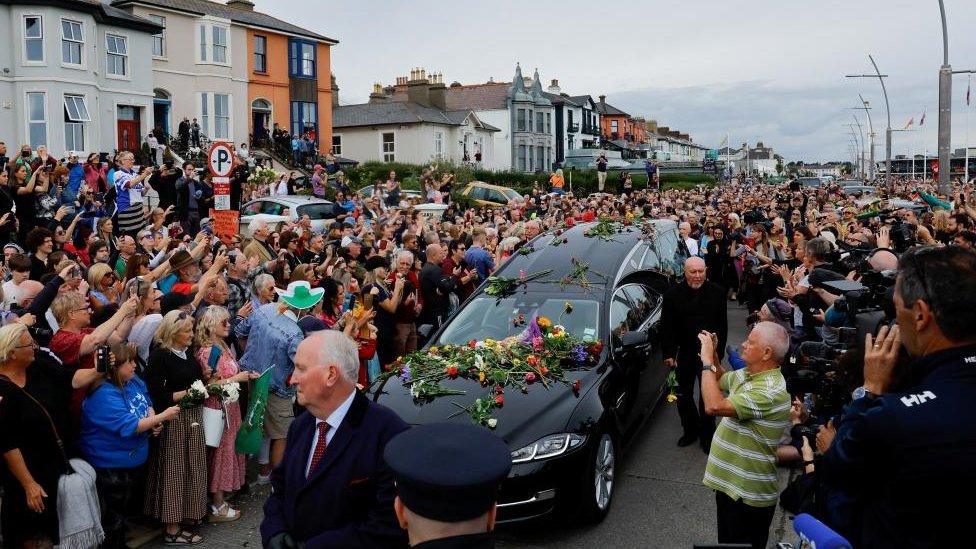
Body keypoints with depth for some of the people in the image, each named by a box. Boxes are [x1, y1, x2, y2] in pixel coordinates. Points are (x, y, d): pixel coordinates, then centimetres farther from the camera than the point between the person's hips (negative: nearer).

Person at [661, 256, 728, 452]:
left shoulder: (717, 293, -6)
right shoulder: (673, 295, -8)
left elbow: (722, 325, 0)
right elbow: (666, 327, -6)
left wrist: (719, 351, -4)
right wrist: (669, 353, -11)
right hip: (684, 353, 1)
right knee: (684, 395, 13)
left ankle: (707, 435, 23)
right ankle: (691, 430, 32)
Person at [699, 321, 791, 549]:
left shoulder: (771, 392, -29)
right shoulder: (746, 374, 1)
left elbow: (714, 406, -36)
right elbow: (720, 380, 23)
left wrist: (707, 360, -26)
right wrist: (713, 353, 4)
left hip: (749, 496, -9)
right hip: (730, 481, 9)